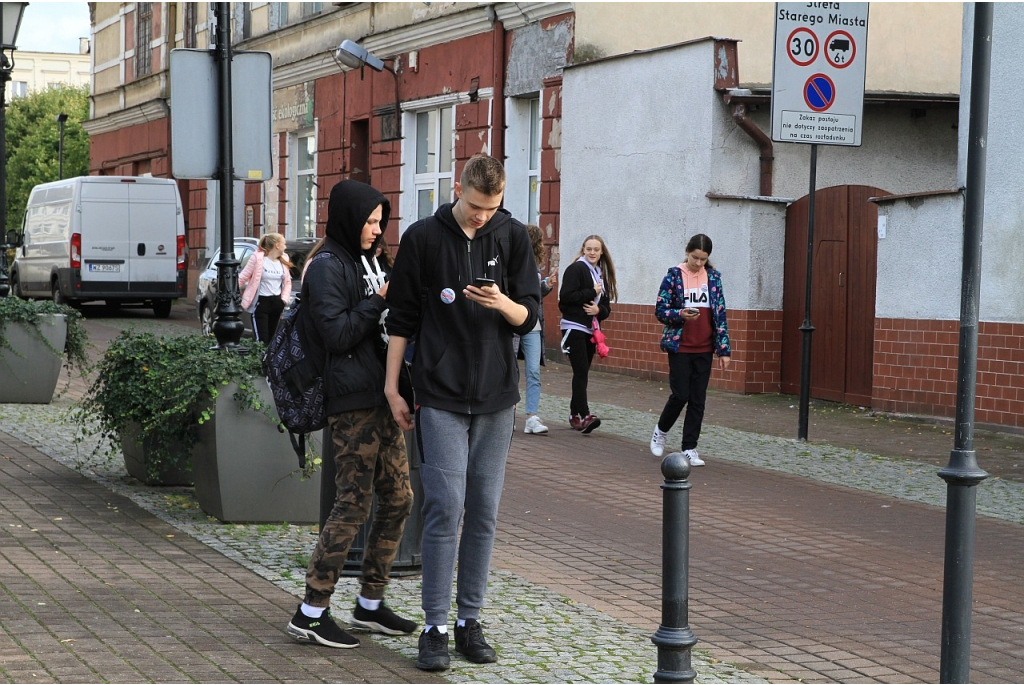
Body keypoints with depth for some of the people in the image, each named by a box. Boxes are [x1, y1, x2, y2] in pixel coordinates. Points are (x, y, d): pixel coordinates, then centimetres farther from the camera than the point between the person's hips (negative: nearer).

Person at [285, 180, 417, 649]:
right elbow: (336, 334, -17)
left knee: (398, 498, 10)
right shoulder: (327, 266, -9)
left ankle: (370, 605, 20)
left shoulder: (364, 261, 18)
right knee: (354, 504, -8)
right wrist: (379, 299, -13)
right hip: (352, 402, -9)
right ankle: (310, 614, -1)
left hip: (380, 398, 9)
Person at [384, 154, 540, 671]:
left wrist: (502, 303, -17)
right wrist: (392, 387, 2)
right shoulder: (423, 238, -2)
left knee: (483, 511, 6)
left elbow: (529, 318, 5)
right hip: (440, 396, -3)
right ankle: (434, 627, 0)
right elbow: (402, 318, 4)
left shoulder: (513, 237, 4)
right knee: (445, 507, -7)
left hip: (497, 396, 3)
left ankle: (470, 620, 15)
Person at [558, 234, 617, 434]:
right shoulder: (576, 269, -6)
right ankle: (584, 416, -22)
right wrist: (592, 293, -14)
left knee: (582, 373, 9)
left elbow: (606, 307, 15)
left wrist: (599, 309, -7)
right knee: (581, 372, -15)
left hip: (591, 330, 7)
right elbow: (566, 296, -17)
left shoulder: (602, 274, 15)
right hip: (574, 327, -7)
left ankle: (574, 414, 16)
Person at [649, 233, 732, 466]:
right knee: (681, 395, -4)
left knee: (698, 399, 3)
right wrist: (680, 315, -23)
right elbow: (660, 311, -3)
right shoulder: (674, 275, -4)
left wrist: (724, 349, 1)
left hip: (704, 349, 3)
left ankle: (689, 448, 10)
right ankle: (661, 430, 23)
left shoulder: (713, 277, 5)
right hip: (680, 347, -3)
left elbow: (720, 314, 6)